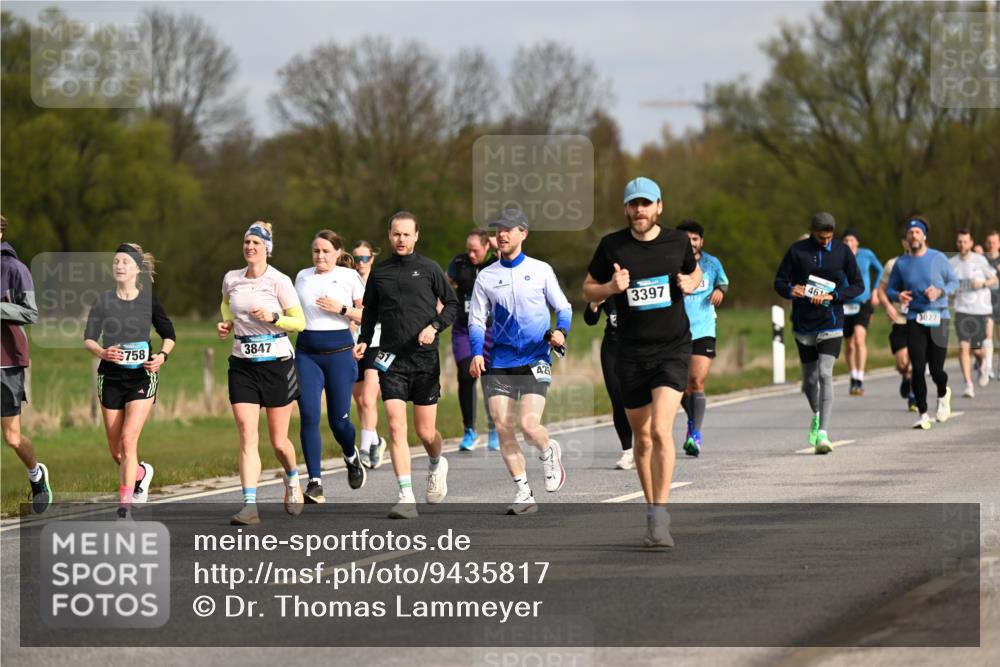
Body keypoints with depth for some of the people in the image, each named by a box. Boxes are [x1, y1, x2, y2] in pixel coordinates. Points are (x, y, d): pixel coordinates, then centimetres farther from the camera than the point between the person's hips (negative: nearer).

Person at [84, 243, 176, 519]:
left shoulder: (148, 300, 0)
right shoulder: (103, 301, 1)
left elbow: (169, 335, 10)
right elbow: (89, 338, -6)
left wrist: (162, 355, -10)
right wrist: (102, 352, -27)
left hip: (142, 377, -2)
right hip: (111, 379, 2)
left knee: (128, 439, -18)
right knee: (116, 452, 8)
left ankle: (125, 506, -16)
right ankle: (141, 472, 43)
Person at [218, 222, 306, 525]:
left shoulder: (279, 281, -7)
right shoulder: (231, 279, 5)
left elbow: (300, 322, -5)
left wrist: (273, 317, -21)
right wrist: (227, 324, 8)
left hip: (277, 363, -3)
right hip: (242, 366, 3)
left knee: (278, 442, 5)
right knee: (248, 437, -11)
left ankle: (292, 479, 38)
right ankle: (250, 506, -16)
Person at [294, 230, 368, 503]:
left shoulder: (350, 277, 1)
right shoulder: (302, 277, 12)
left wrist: (342, 309, -14)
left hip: (339, 350, -3)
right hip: (306, 352, 3)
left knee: (338, 419, 0)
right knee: (309, 417, -10)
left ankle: (351, 457, 35)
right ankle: (315, 484, -8)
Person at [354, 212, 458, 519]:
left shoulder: (429, 269, 2)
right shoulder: (379, 274, 9)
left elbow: (452, 304, 7)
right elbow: (370, 312, 21)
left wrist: (435, 326, -10)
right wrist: (363, 341, 6)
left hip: (424, 358, -1)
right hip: (391, 361, 2)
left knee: (425, 432, 3)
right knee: (396, 427, -11)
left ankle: (437, 464, 38)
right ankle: (407, 498, -11)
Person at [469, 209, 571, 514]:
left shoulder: (540, 271, 3)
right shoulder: (486, 277, 8)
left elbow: (563, 308, 8)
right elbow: (476, 320, 10)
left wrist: (560, 331, -13)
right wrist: (477, 353, -6)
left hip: (535, 361, -3)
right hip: (499, 365, 3)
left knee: (529, 424, -17)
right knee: (503, 428, -4)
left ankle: (548, 452, 18)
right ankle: (523, 492, 7)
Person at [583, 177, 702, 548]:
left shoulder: (678, 242, 2)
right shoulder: (612, 246, -1)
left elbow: (695, 271, 22)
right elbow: (588, 291, 9)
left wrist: (691, 284, -2)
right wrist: (611, 287, -13)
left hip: (673, 349, -2)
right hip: (631, 353, 2)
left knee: (661, 430, -18)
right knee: (642, 438, 9)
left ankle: (659, 518, -18)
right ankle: (652, 510, 26)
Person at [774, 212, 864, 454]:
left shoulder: (843, 252, 0)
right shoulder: (797, 251, 0)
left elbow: (858, 286, 2)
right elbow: (779, 282, 3)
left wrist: (832, 296, -14)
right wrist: (791, 290, -21)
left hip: (831, 324, -2)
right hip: (804, 325, 2)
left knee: (825, 374, -17)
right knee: (809, 379, 10)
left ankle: (822, 434, -19)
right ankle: (817, 415, 42)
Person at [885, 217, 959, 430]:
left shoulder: (938, 258, 1)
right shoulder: (901, 263, 6)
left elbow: (954, 282, 9)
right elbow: (890, 289, 14)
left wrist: (940, 291, -12)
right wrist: (898, 296, -9)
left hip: (938, 318, -1)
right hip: (915, 321, 1)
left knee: (936, 370, -4)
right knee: (918, 369, -9)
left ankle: (943, 395, 32)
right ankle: (923, 416, 1)